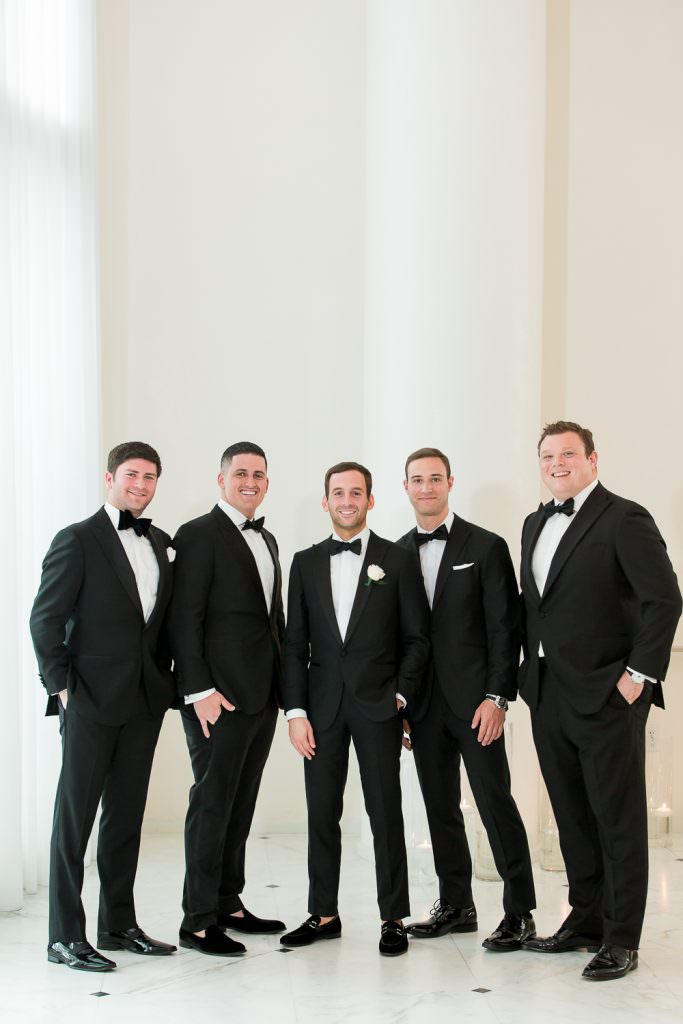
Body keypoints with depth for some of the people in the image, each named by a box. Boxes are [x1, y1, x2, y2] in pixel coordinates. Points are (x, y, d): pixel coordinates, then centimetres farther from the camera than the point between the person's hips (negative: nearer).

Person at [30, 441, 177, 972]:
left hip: (145, 701, 6)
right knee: (75, 814, 0)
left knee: (127, 813, 12)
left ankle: (119, 924, 23)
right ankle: (65, 936, 6)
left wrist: (165, 679, 7)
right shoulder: (78, 540, -5)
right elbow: (45, 620, -7)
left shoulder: (162, 543, 12)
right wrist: (62, 686, -10)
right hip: (91, 699, -6)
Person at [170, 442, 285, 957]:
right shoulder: (199, 535, -7)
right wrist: (199, 690, -19)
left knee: (241, 804, 13)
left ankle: (229, 905, 22)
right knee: (212, 804, -4)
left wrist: (285, 684, 14)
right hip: (218, 696, -8)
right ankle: (198, 922, 3)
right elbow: (185, 619, -13)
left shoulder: (266, 541, 18)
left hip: (262, 696, 8)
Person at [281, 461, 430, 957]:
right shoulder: (306, 563, 9)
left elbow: (417, 637, 2)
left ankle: (394, 918, 8)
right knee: (322, 812, 7)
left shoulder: (397, 561, 2)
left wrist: (401, 694, -7)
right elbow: (296, 644, 7)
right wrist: (296, 711, -1)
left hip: (378, 705, -3)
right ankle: (323, 913, 17)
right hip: (322, 704, 3)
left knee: (385, 810, -1)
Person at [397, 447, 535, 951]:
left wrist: (497, 697, -13)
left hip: (474, 699, -5)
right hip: (424, 702, 5)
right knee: (440, 806, 10)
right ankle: (455, 905, 20)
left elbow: (504, 627, -6)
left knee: (496, 801, -5)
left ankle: (520, 912, 2)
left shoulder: (486, 546, -2)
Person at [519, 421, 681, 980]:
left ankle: (621, 939, 9)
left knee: (619, 819, 1)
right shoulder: (536, 523, 15)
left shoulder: (624, 519, -9)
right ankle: (586, 919, 26)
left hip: (606, 697, -7)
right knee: (573, 817, 14)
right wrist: (531, 669, 11)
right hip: (549, 696, 7)